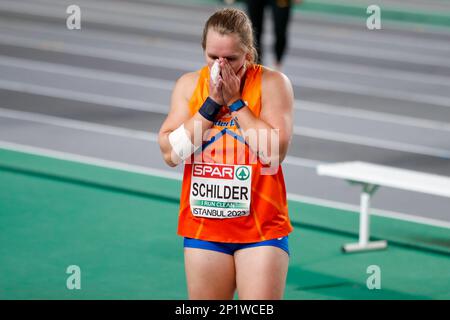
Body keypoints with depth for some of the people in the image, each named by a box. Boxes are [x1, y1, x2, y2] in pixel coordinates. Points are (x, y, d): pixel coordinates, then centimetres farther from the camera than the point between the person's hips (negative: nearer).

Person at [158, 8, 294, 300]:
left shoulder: (273, 82, -5)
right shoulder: (189, 84, 5)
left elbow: (275, 152, -16)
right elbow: (170, 153, -4)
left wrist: (235, 101, -13)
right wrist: (211, 103, -10)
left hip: (263, 228, -3)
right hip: (203, 226, 3)